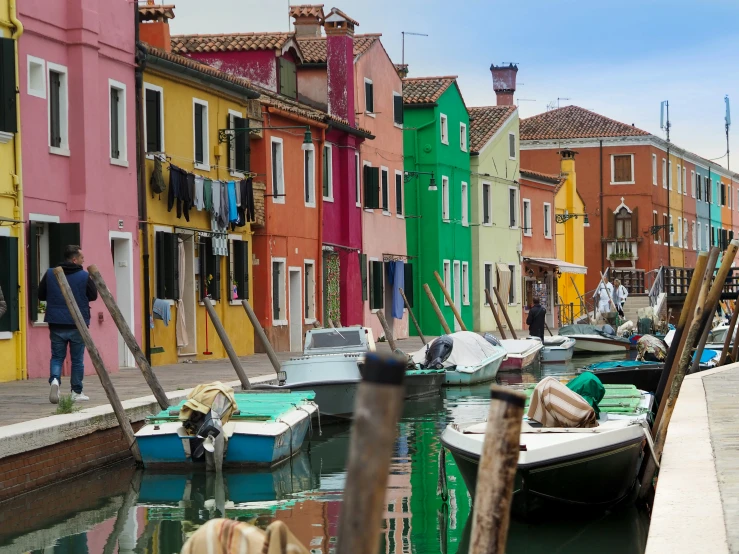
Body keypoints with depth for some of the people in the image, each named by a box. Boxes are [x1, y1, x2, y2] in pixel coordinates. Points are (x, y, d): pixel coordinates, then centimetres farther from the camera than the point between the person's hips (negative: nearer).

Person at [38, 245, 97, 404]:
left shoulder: (50, 274, -1)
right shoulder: (84, 276, -9)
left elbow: (41, 295, 6)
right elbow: (93, 296, 3)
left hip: (56, 324, 2)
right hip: (78, 324, -2)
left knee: (57, 356, 11)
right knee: (77, 359, 9)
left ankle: (54, 379, -16)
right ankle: (77, 392, 15)